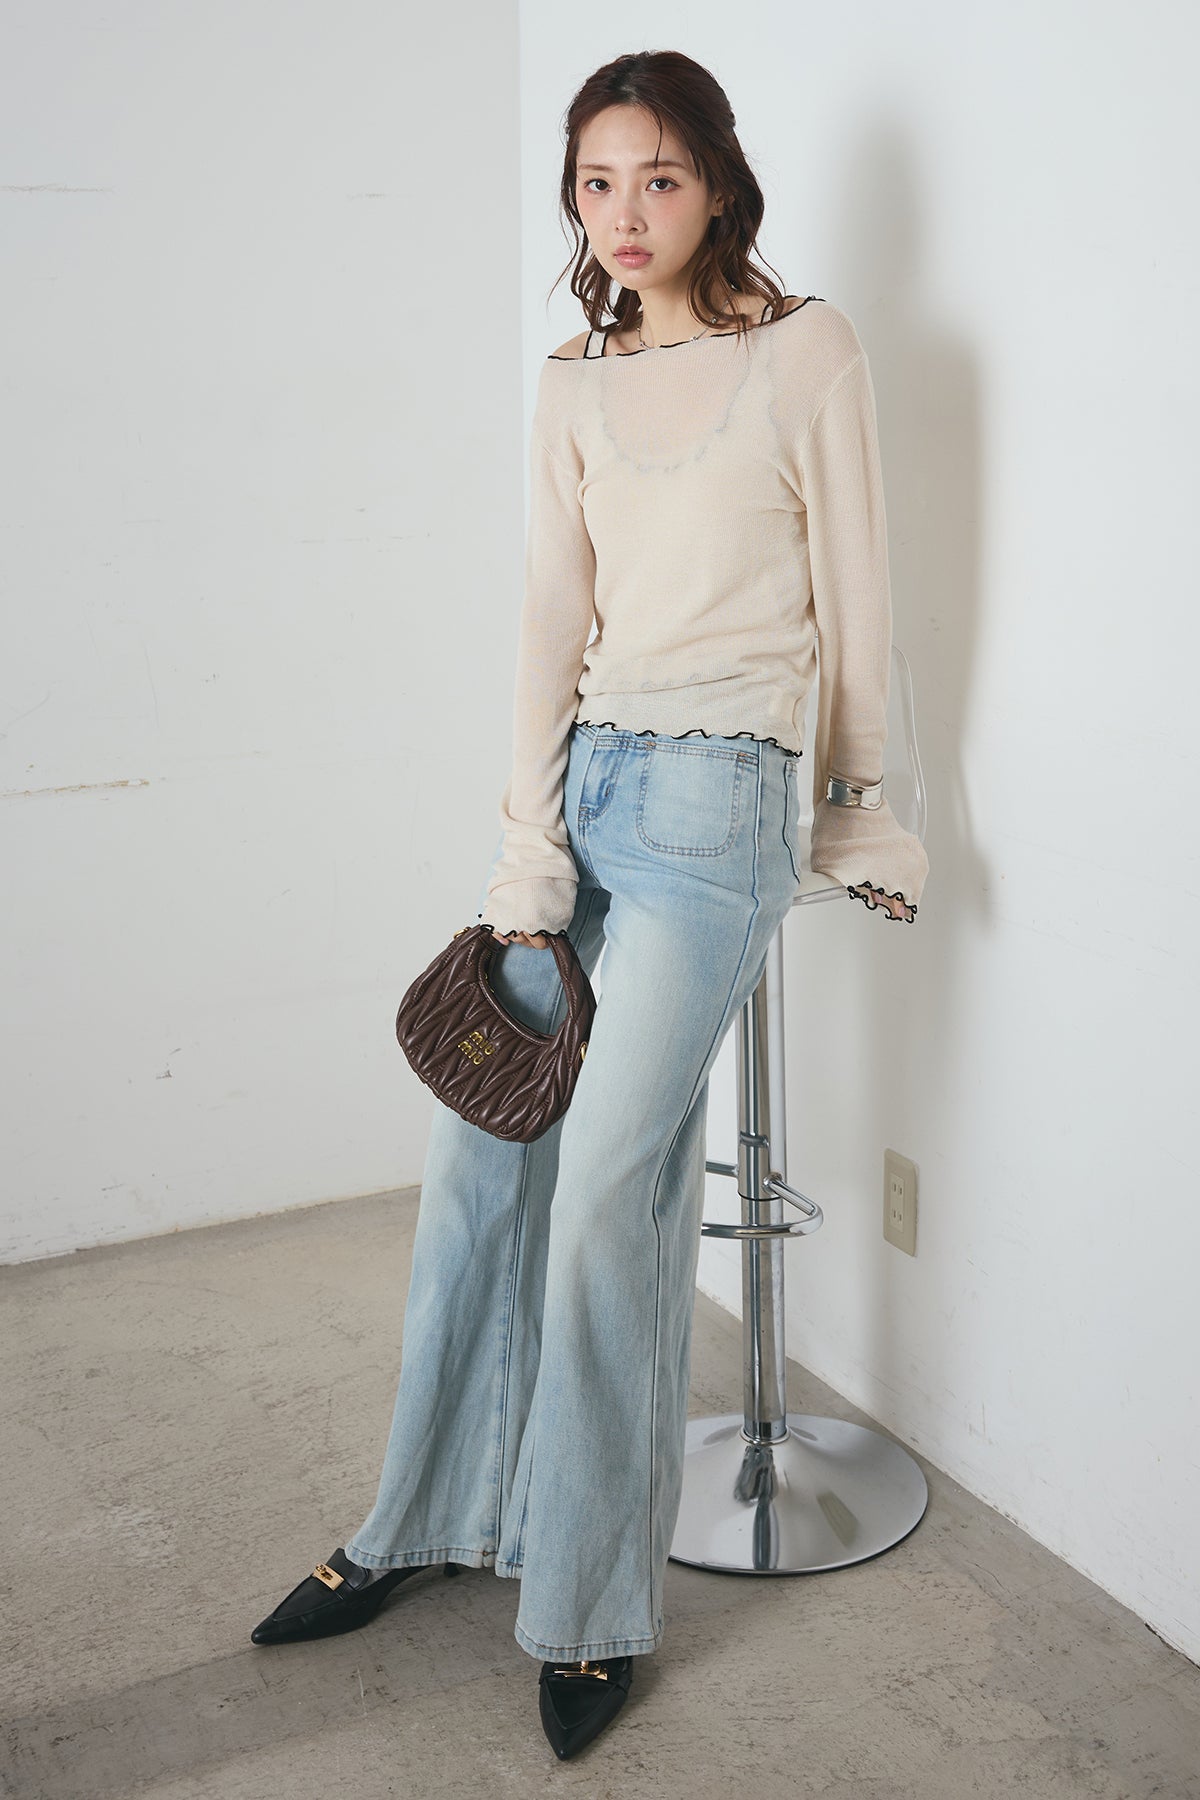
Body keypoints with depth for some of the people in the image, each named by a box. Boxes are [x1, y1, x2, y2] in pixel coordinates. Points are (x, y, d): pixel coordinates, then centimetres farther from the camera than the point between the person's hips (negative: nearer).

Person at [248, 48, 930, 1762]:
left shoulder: (806, 350, 0)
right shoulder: (575, 386, 12)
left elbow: (854, 597, 3)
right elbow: (552, 622, 5)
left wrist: (854, 811, 8)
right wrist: (527, 854, -3)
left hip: (715, 797, -5)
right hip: (584, 775, 5)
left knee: (609, 1198, -8)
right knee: (476, 1156, 7)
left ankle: (595, 1606, 10)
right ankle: (428, 1524, 27)